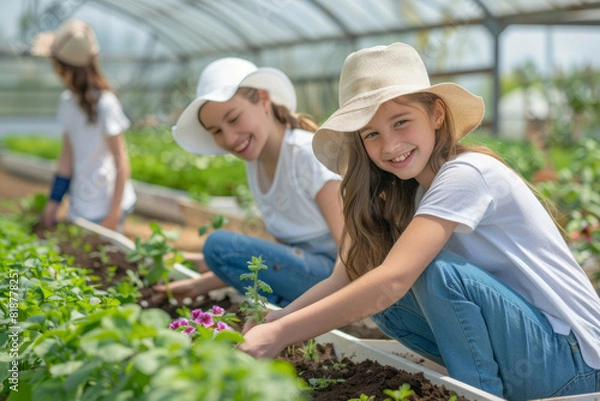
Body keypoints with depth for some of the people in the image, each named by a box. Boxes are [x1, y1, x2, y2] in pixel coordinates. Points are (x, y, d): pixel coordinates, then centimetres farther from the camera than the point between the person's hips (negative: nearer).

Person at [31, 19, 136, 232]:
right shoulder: (68, 101, 3)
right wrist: (53, 202, 10)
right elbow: (67, 156, 10)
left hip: (103, 210, -8)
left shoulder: (105, 104, -20)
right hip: (79, 205, 8)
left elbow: (121, 163, -17)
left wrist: (113, 216, -15)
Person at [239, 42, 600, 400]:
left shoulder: (465, 175, -21)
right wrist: (272, 321, -18)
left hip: (571, 358, -8)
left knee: (438, 273, -27)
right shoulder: (402, 195, 6)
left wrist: (279, 334, -33)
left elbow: (393, 279, -32)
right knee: (382, 303, -5)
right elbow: (345, 280, -2)